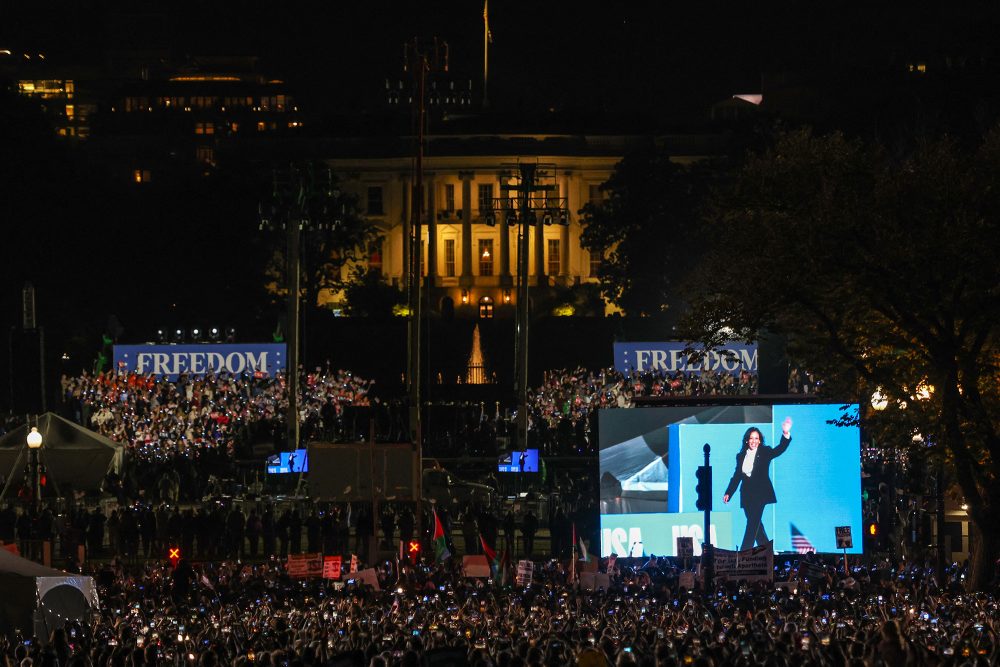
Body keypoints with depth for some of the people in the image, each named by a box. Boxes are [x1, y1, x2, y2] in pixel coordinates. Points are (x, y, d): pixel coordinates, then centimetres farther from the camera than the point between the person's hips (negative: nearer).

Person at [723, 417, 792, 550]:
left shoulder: (764, 453, -1)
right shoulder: (741, 456, 11)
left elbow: (780, 449, -16)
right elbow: (737, 476, 14)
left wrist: (786, 434, -33)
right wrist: (728, 493, 8)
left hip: (760, 493, -5)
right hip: (747, 495, 5)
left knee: (752, 524, -11)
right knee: (756, 525, 10)